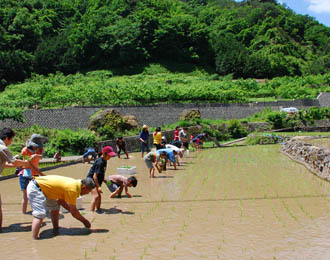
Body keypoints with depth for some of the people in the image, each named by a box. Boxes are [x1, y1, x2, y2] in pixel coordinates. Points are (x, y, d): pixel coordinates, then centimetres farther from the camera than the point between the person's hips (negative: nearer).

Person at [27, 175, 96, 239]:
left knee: (55, 207, 18)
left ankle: (56, 230, 27)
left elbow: (61, 201, 16)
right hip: (34, 188, -10)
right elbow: (74, 212, -15)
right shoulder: (72, 189, -21)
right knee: (40, 214, -17)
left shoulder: (74, 183, 6)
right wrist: (85, 221, -1)